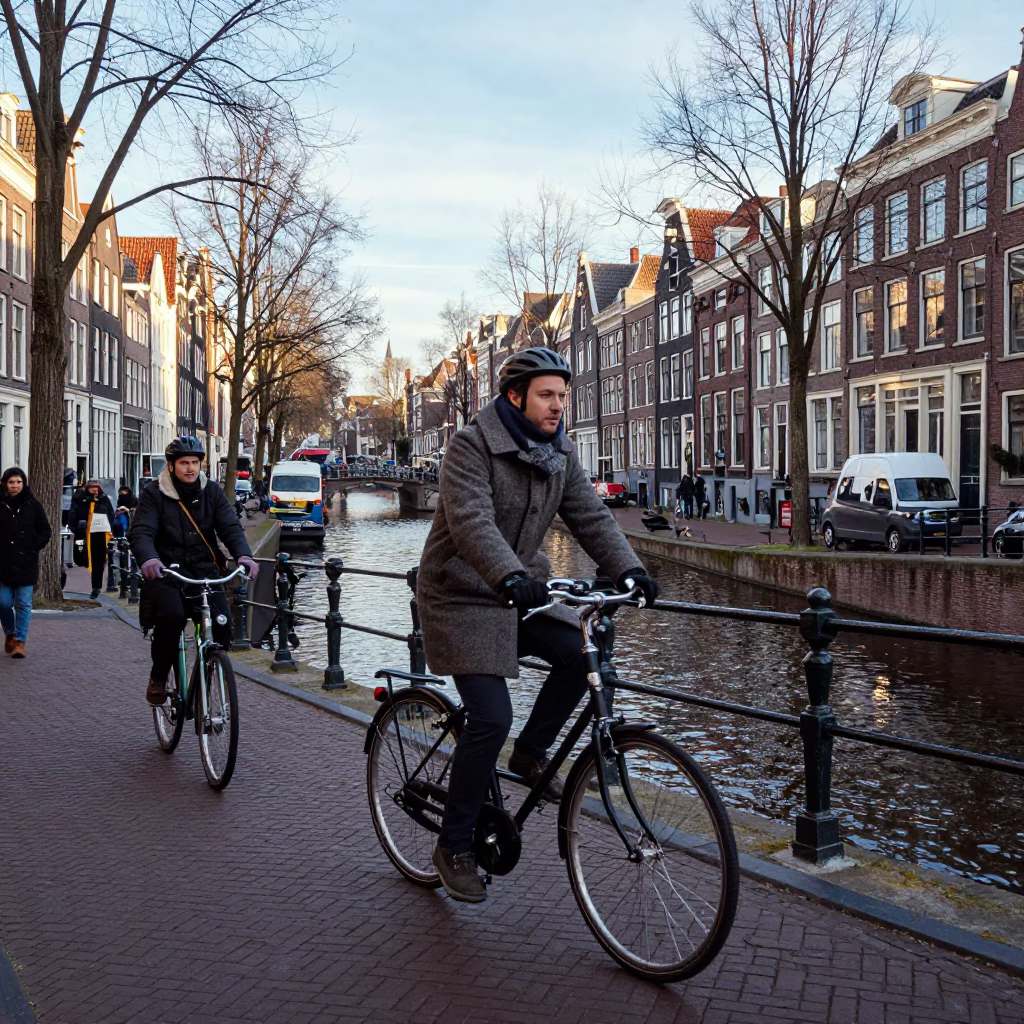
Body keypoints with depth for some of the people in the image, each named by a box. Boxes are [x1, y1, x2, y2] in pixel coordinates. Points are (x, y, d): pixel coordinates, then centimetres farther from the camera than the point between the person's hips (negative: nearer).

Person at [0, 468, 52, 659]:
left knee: (23, 604, 0)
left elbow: (45, 531, 5)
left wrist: (34, 547, -6)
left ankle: (20, 641, 8)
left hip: (26, 563, -1)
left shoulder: (32, 504, -1)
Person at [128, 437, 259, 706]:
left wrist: (243, 555, -25)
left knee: (222, 622, -18)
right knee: (172, 616, -29)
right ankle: (158, 678, -6)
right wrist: (148, 559, -37)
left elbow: (230, 526, -4)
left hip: (204, 570, 3)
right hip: (166, 571, -2)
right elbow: (140, 531, -14)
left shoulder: (211, 491, 6)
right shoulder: (154, 493, -3)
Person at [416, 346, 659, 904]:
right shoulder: (471, 445, -18)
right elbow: (472, 522, -32)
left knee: (581, 652, -15)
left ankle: (530, 753, 10)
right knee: (491, 718, -14)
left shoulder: (559, 452, 4)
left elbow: (590, 516, -2)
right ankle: (453, 847, 2)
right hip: (462, 597, -7)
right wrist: (510, 577, -48)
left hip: (520, 592, 7)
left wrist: (627, 569, -17)